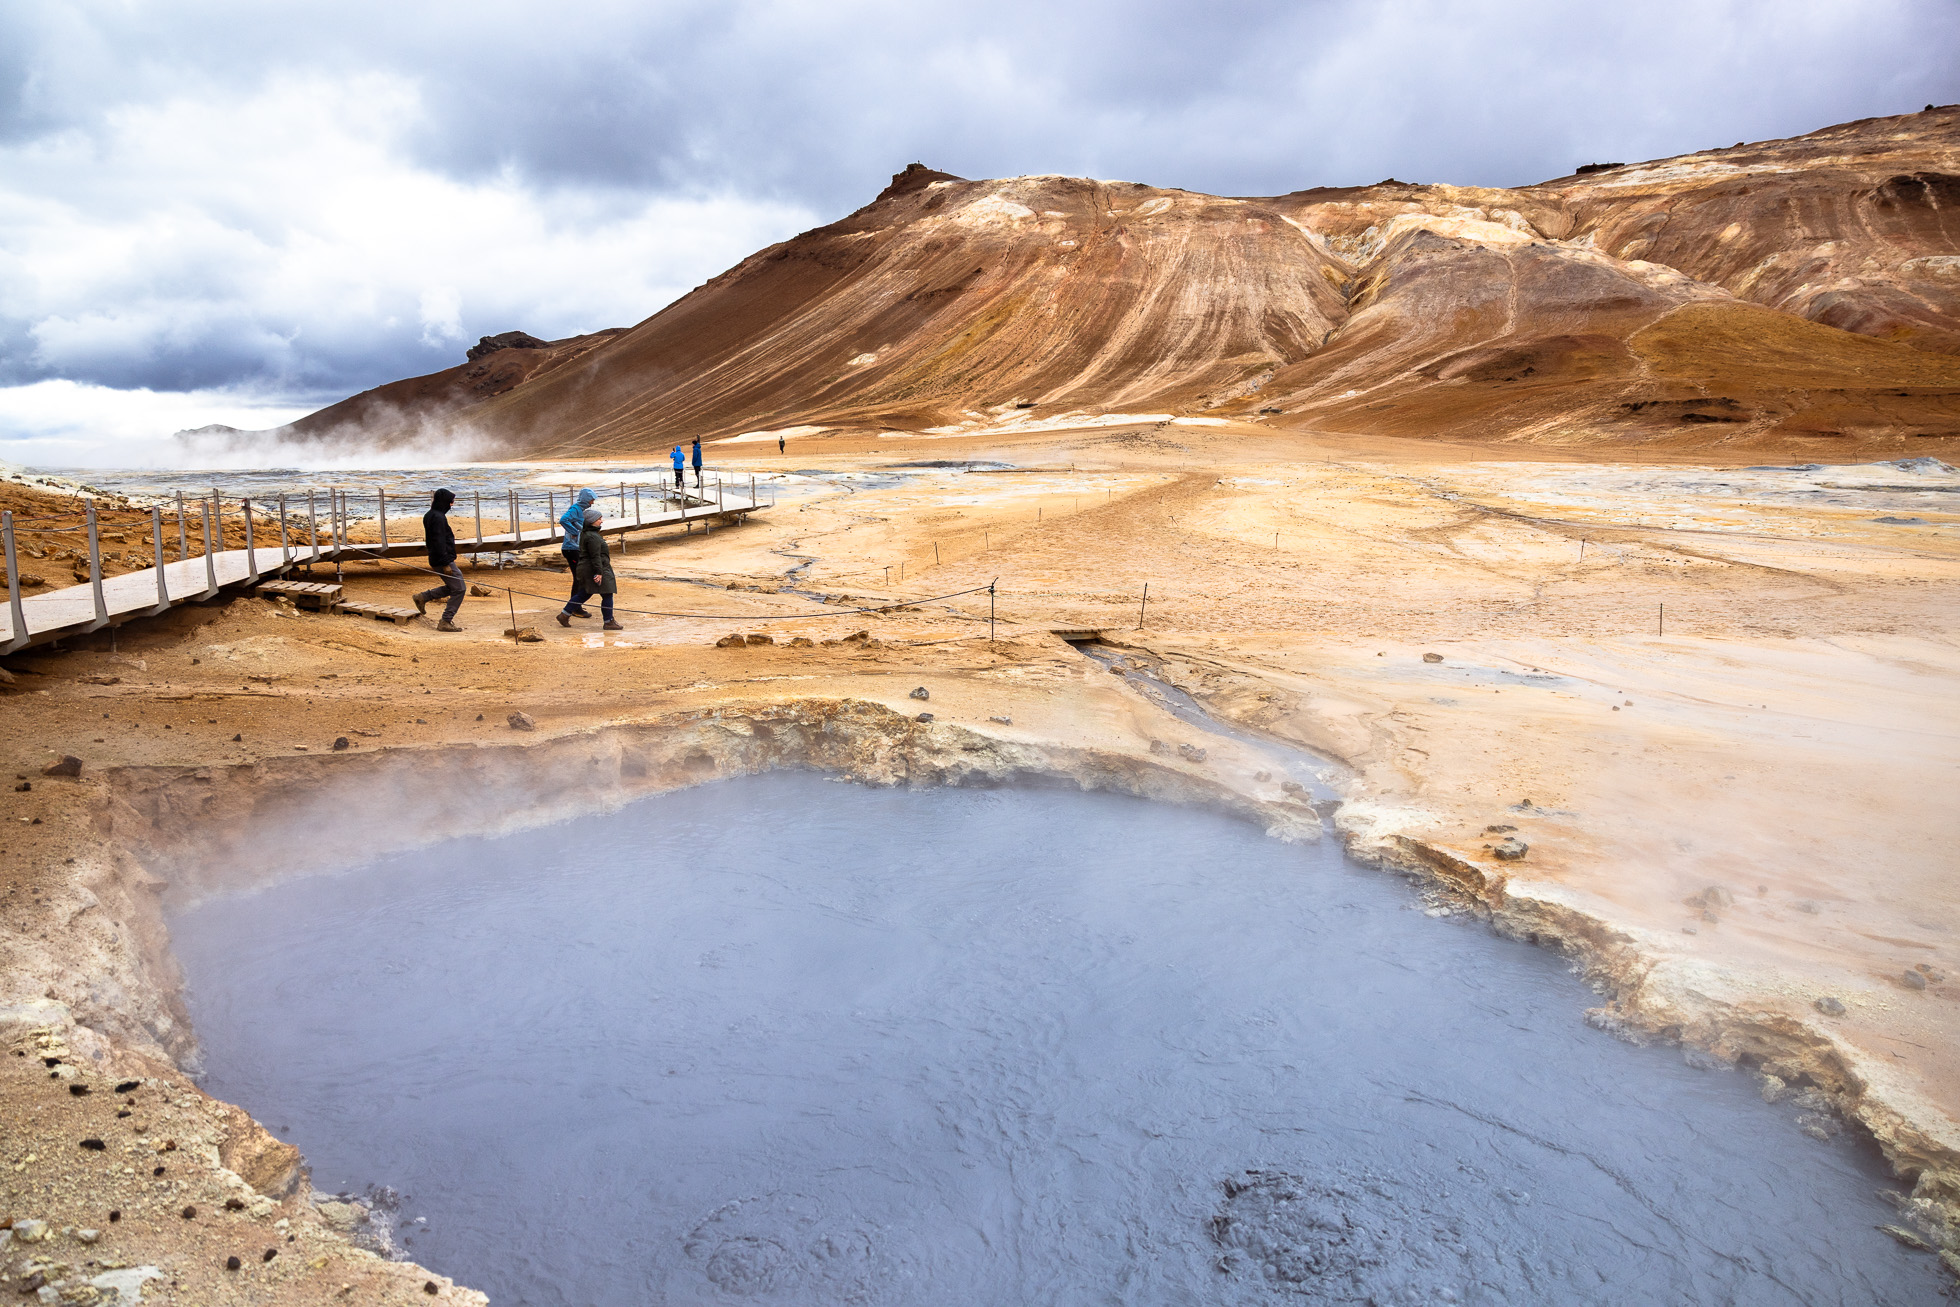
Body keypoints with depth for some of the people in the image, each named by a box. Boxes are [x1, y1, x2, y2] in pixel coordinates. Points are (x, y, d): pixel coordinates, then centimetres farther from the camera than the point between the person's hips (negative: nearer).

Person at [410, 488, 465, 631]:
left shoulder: (429, 516, 13)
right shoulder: (438, 517, -18)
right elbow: (439, 542, -23)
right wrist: (445, 564, -22)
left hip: (435, 559, 10)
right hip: (444, 559, -10)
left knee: (453, 586, 22)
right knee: (458, 589, -4)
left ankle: (423, 597, 20)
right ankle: (445, 622, -2)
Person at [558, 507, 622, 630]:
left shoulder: (585, 533, 14)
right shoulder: (592, 537, -19)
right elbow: (595, 556, -22)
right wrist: (599, 572, -23)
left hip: (585, 568, 11)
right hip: (594, 569, -11)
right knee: (607, 594, -3)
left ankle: (564, 615, 18)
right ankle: (609, 622, 1)